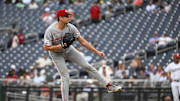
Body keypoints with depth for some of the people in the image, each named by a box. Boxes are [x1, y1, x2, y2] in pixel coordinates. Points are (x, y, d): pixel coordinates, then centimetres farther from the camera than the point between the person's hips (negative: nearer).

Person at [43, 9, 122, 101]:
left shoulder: (70, 27, -18)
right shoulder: (50, 30, -28)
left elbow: (82, 41, -14)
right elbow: (46, 47, -25)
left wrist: (97, 51, -18)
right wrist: (61, 46, -33)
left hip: (69, 50, 4)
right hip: (57, 54, -4)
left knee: (87, 66, 0)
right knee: (65, 77, -11)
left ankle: (108, 86, 5)